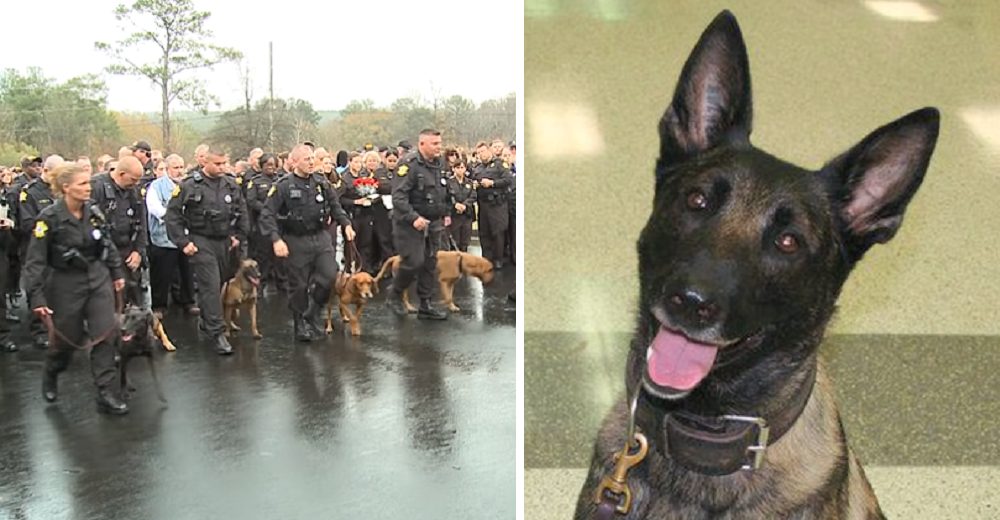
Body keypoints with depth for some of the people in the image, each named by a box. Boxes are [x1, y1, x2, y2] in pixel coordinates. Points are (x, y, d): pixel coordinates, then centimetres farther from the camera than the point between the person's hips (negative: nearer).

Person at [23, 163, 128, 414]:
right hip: (66, 285, -4)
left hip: (98, 279, 4)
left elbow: (108, 244, 13)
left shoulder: (94, 212, -2)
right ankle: (50, 375, 43)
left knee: (106, 334, -4)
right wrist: (36, 298, -18)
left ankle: (107, 394, 2)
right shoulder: (49, 218, -16)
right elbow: (35, 260, -15)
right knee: (68, 338, 9)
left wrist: (117, 272, 15)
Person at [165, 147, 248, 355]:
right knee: (210, 285, -10)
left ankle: (206, 321, 33)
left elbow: (242, 211, 17)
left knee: (219, 283, 14)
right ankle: (217, 333, -8)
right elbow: (173, 213, -7)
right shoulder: (189, 185, -8)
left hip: (224, 241, 5)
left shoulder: (231, 185, 6)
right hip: (200, 242, -5)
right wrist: (183, 242, -10)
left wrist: (239, 235, 11)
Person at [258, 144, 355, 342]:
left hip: (321, 237, 4)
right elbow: (267, 215, -12)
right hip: (297, 241, -4)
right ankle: (301, 325, 20)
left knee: (330, 276, -5)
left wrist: (346, 223, 5)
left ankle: (313, 313, 19)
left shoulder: (322, 182, 4)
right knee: (299, 286, 4)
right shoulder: (283, 186, -10)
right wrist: (276, 239, -23)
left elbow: (335, 206, 18)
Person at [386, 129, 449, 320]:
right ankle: (395, 296, 12)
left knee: (430, 263, 9)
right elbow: (398, 196, -23)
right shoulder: (409, 165, -16)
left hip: (433, 223, 8)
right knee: (414, 261, -11)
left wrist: (445, 214, 17)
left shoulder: (440, 164, 9)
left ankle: (425, 305, 18)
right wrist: (413, 218, -30)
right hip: (411, 223, -8)